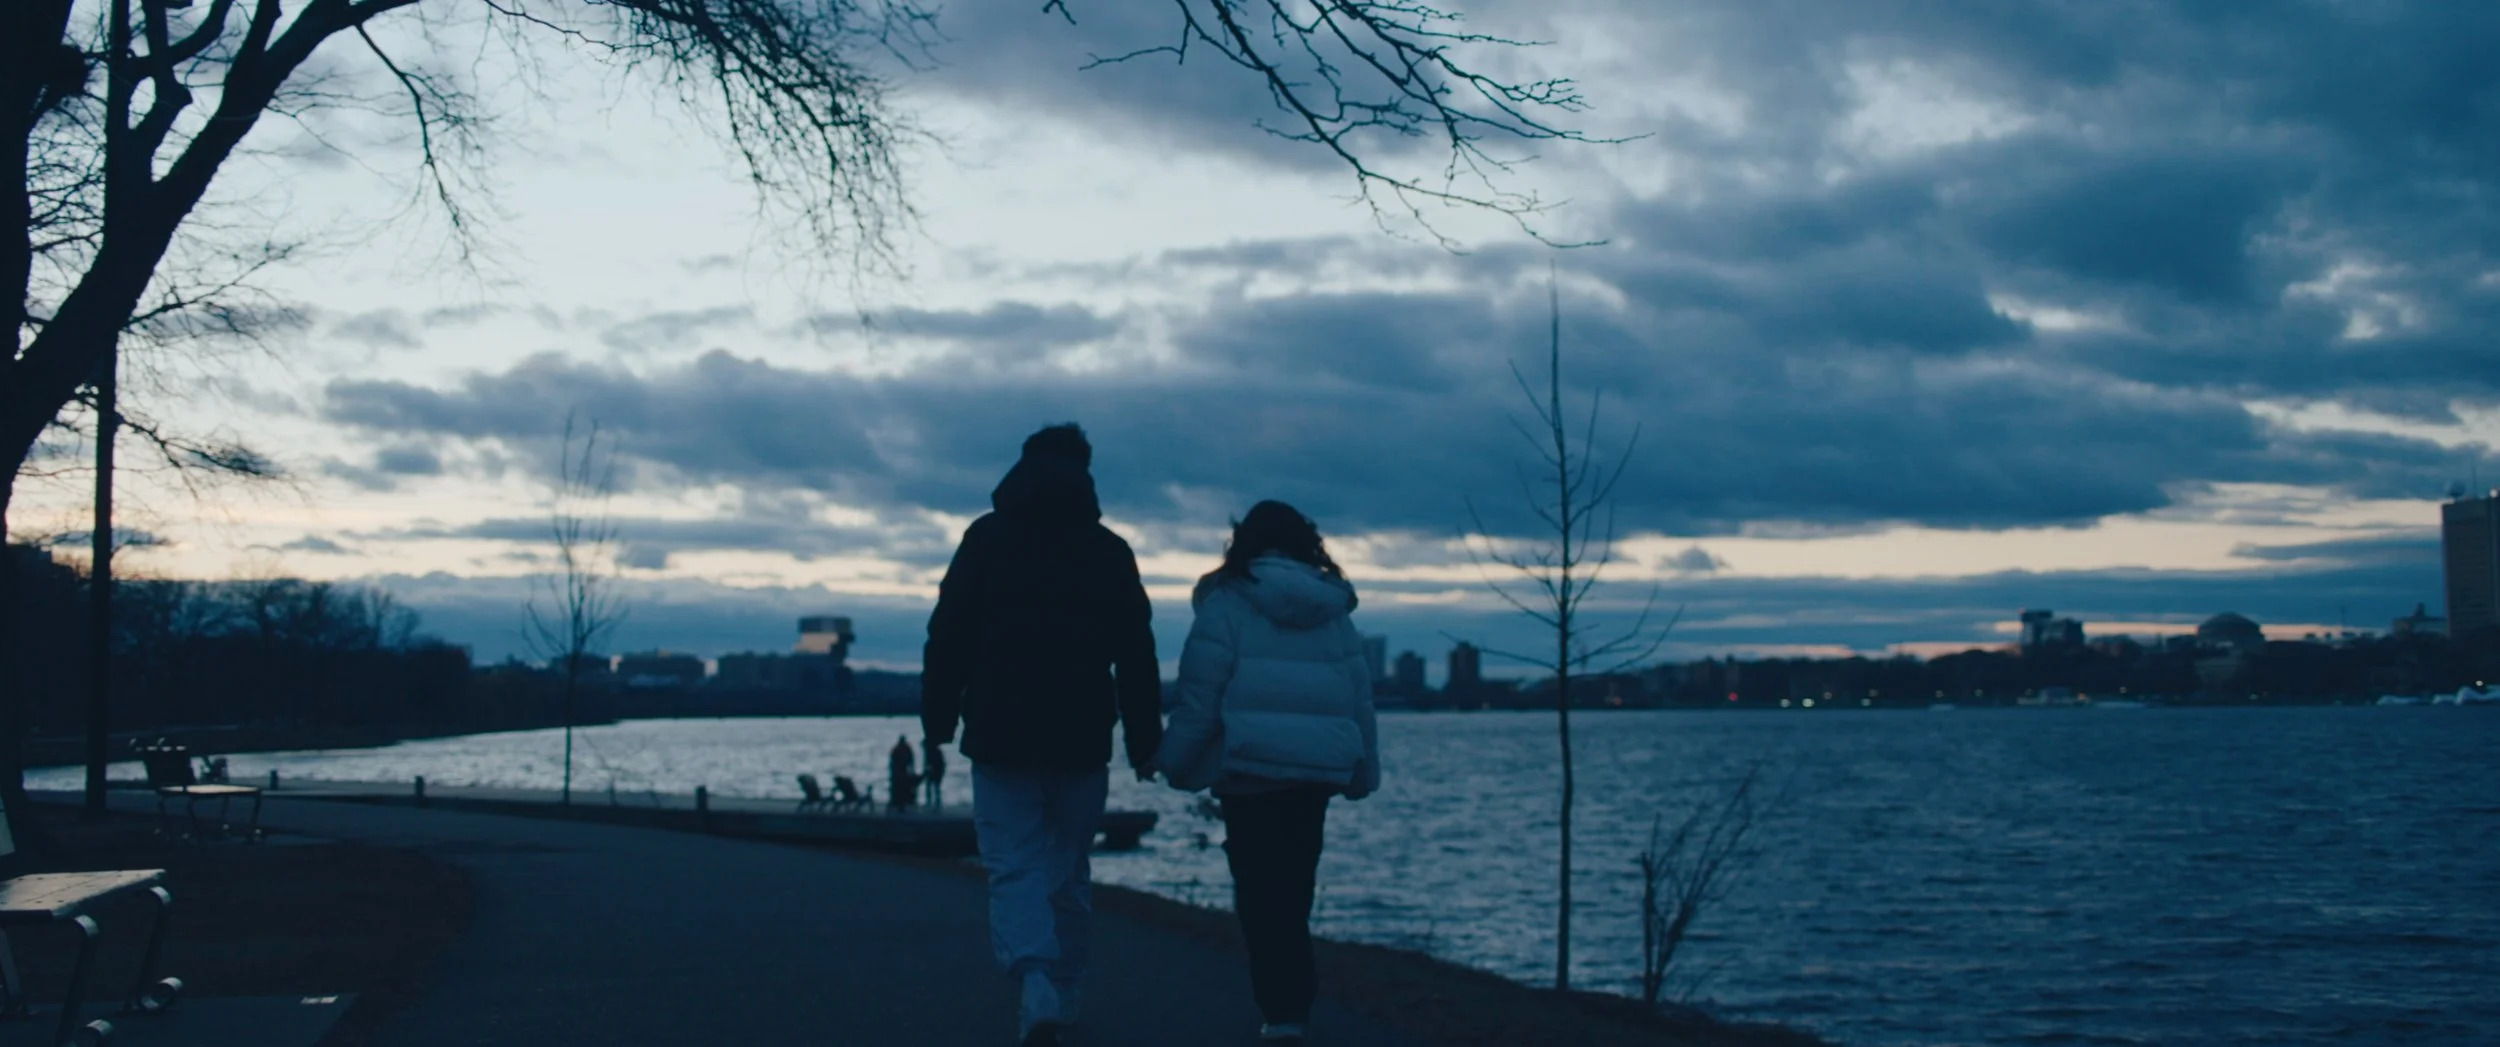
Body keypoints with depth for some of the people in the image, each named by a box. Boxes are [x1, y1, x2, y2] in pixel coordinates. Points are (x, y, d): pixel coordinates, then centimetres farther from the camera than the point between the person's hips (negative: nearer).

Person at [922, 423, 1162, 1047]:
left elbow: (947, 636, -1)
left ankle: (1035, 981, -26)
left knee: (1015, 868, -3)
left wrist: (938, 721, 6)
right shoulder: (1110, 550, 6)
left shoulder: (985, 538, 2)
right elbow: (1137, 655, 5)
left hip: (1001, 738, -2)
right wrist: (1144, 741, 10)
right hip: (1082, 741, 2)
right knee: (1069, 872, 14)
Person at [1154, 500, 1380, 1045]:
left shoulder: (1228, 604, -4)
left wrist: (1177, 762, 0)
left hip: (1251, 767, -4)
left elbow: (1200, 693, -8)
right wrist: (1362, 772, 18)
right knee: (1293, 891, 15)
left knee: (1260, 893, 0)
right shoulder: (1334, 611, 11)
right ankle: (1294, 1001, 18)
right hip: (1317, 770, 5)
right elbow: (1359, 697, 11)